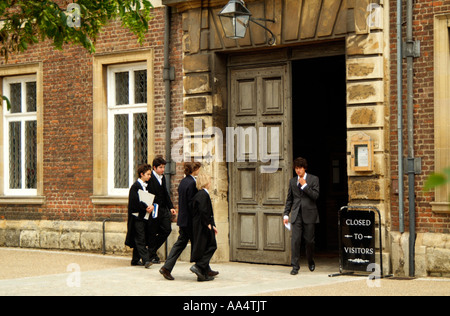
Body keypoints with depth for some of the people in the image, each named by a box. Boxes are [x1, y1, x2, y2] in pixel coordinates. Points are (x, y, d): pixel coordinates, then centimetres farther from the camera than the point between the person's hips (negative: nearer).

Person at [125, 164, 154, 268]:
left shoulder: (146, 186, 15)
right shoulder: (135, 186, -10)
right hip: (137, 216, -8)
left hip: (144, 216, 8)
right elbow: (135, 201, -17)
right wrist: (146, 208, -16)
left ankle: (135, 260, 18)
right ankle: (146, 260, -17)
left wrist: (151, 206, -7)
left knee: (139, 239, 11)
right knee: (140, 238, -10)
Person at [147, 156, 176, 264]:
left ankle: (152, 249, 21)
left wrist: (170, 207, 15)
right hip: (154, 210, -8)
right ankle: (152, 255, 12)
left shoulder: (162, 177, 13)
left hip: (163, 209, 8)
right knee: (152, 233, 1)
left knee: (167, 230, 5)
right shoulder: (150, 178, -12)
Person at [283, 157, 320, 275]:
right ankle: (295, 266, -4)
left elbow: (315, 196, -7)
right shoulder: (292, 181, 12)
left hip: (309, 213, -2)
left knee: (309, 240, 4)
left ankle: (311, 262, 28)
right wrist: (286, 214, 8)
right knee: (295, 240, -7)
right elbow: (289, 199, 15)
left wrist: (304, 185, -13)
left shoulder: (314, 179, 2)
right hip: (296, 214, 2)